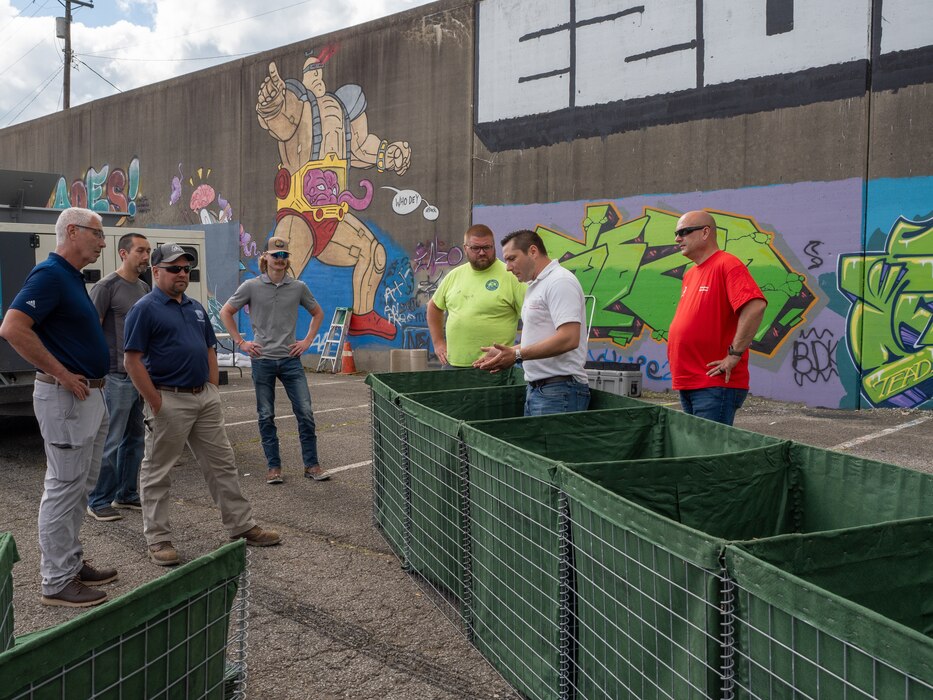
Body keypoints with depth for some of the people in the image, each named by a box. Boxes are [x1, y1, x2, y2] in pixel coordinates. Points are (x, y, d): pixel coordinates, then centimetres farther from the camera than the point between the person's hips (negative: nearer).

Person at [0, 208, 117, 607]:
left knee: (81, 485, 17)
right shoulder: (49, 274, -15)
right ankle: (57, 582, 8)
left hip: (90, 395, 10)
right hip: (66, 397, -10)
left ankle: (71, 563, 29)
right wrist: (61, 375, -21)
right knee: (64, 487, -2)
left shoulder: (72, 278, 15)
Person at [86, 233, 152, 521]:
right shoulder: (106, 287, -9)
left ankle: (126, 494, 24)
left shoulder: (144, 288, 14)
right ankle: (99, 501, 9)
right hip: (117, 376, -8)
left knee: (134, 439, 13)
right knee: (110, 441, -2)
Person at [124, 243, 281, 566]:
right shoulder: (145, 309, -8)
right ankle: (158, 539, 15)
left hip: (205, 397, 7)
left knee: (222, 464, 11)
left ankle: (241, 525, 20)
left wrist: (214, 391, 10)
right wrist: (156, 404, -15)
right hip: (169, 399, -7)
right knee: (157, 472, 5)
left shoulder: (195, 308, 14)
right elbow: (132, 361, -13)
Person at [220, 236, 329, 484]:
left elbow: (317, 313, 18)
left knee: (305, 412, -2)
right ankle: (273, 466, 18)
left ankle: (311, 464, 9)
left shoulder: (298, 287, 3)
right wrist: (241, 342, 1)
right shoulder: (251, 286, -1)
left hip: (290, 359, 1)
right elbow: (225, 313, 7)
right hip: (262, 359, -1)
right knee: (266, 416, 6)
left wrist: (307, 341, 8)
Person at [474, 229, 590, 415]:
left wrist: (517, 355, -20)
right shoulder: (535, 286, 20)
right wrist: (504, 352, 14)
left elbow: (569, 338, -23)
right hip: (536, 388, 10)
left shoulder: (559, 282, -13)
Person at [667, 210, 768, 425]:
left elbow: (755, 306, -24)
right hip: (687, 383, 9)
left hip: (716, 384, -9)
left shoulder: (727, 265, -10)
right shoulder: (690, 274, 17)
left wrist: (734, 354, -21)